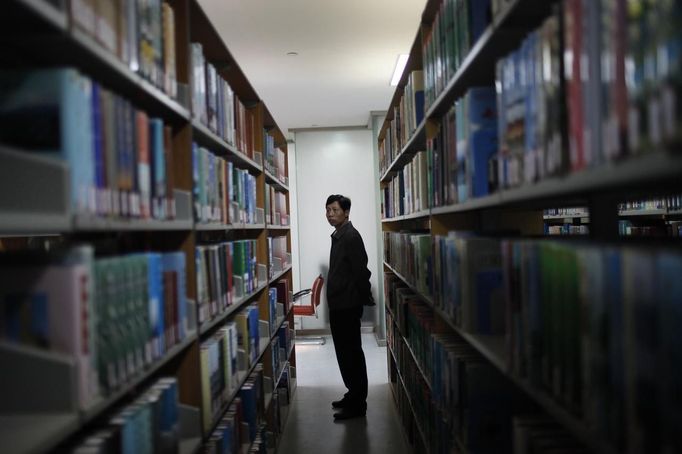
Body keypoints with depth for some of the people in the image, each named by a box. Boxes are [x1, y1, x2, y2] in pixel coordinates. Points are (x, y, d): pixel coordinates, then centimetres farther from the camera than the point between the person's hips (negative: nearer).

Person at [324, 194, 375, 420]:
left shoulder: (351, 236, -15)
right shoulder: (338, 236, 13)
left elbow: (361, 271, -18)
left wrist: (365, 298, -10)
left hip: (348, 306, -9)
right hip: (338, 305, 9)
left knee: (351, 353, -3)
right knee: (345, 353, 16)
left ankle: (358, 404, 5)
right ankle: (354, 395, 27)